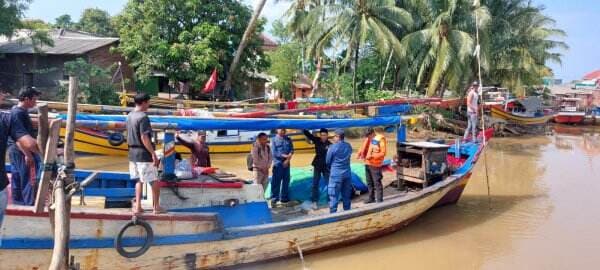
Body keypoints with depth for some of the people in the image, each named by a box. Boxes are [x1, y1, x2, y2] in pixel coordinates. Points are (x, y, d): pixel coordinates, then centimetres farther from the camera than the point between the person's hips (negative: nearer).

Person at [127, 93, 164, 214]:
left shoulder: (130, 116, 10)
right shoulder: (143, 117, -17)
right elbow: (144, 138, -22)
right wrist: (153, 154, -19)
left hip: (133, 152, 9)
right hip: (143, 154, -9)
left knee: (139, 180, 16)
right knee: (154, 181, 2)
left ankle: (137, 206, 15)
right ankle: (156, 207, 10)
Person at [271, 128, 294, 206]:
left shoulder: (288, 140, 10)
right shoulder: (274, 140, -1)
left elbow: (292, 150, 2)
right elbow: (274, 153, -9)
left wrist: (288, 159, -13)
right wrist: (285, 156, -17)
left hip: (286, 163, 4)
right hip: (277, 163, -4)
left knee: (286, 181, 9)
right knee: (276, 182, -4)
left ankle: (284, 198, 18)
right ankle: (274, 198, 2)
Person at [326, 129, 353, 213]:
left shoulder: (332, 147, -12)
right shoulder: (349, 146, 3)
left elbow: (327, 161, -3)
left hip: (336, 174, -5)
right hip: (347, 173, 5)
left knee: (334, 196, 0)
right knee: (346, 196, 14)